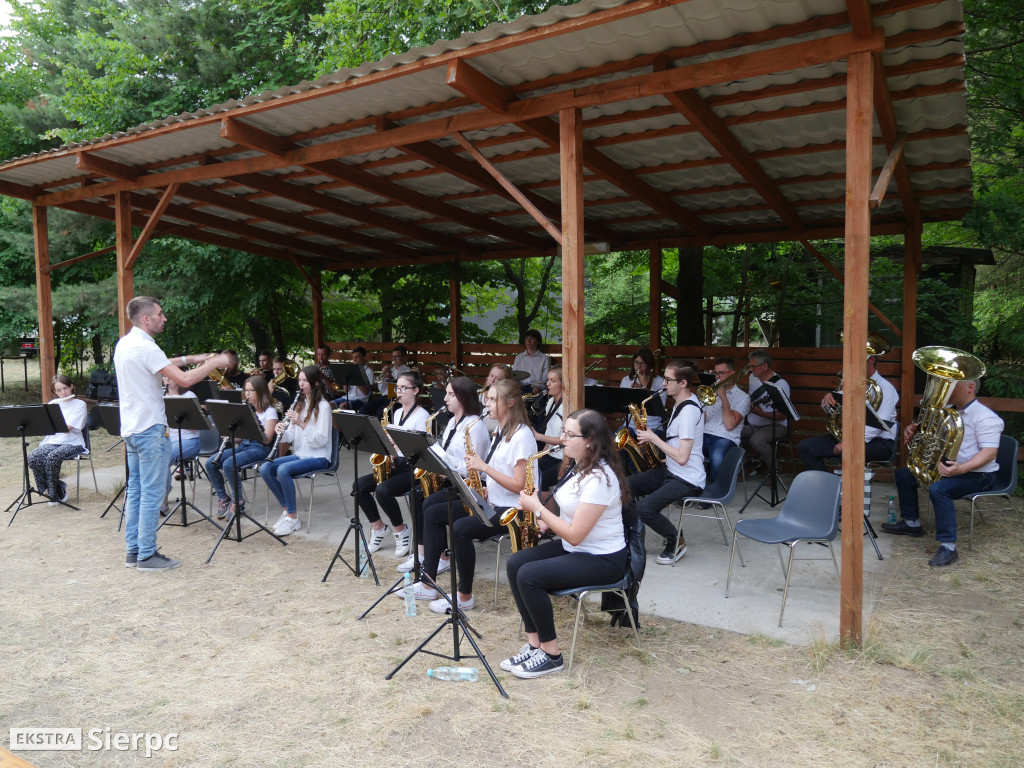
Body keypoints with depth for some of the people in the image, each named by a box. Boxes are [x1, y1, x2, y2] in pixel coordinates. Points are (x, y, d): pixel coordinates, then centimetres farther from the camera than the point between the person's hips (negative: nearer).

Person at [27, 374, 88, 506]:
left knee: (52, 457, -33)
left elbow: (66, 428, -13)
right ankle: (59, 488, -9)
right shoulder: (52, 404, 16)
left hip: (71, 443, -5)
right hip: (51, 442, 5)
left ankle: (52, 494, -11)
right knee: (33, 458, -25)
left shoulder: (79, 404, -1)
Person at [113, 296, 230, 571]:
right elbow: (184, 380, -26)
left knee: (135, 490, 14)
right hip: (149, 429, -10)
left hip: (131, 428, 10)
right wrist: (213, 363, -13)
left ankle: (132, 551, 21)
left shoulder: (124, 344, 10)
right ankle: (147, 555, 3)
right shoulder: (144, 347, -20)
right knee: (152, 494, -3)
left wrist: (188, 359, 16)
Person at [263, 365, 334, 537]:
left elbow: (322, 440, -18)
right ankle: (286, 508, 0)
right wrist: (281, 431, -12)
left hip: (318, 457, -7)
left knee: (283, 470, -30)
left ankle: (293, 518, -16)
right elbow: (291, 437, 10)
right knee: (265, 469, -12)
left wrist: (301, 423, -26)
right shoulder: (300, 403, 13)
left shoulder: (323, 406, -9)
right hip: (299, 454, 7)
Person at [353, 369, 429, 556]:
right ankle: (378, 527, 4)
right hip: (395, 464, 8)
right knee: (359, 486, -11)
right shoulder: (397, 413, 14)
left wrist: (399, 442, -24)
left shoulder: (422, 415, -9)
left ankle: (401, 531, -6)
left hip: (413, 468, -8)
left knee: (382, 490, -30)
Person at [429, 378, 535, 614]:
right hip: (492, 502, 10)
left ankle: (465, 597, -12)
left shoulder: (521, 435, -15)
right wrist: (483, 485, -2)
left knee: (460, 529, -27)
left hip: (512, 509, -10)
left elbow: (518, 485, -20)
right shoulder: (500, 431, 14)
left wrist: (484, 467, -22)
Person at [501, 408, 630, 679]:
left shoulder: (599, 478, -25)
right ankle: (534, 643, 0)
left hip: (602, 559, -10)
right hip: (574, 547, 10)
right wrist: (546, 522, -1)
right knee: (515, 563, -6)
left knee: (529, 576, -24)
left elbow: (575, 535, -27)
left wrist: (537, 508, -18)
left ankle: (551, 655, -7)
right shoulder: (581, 468, 6)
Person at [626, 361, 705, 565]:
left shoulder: (689, 410, -23)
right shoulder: (680, 403, 9)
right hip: (670, 471, 10)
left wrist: (654, 438, -18)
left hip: (687, 480, -10)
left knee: (645, 508, -25)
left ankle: (676, 542, 1)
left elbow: (682, 457, -26)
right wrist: (652, 438, 5)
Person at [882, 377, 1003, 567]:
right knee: (903, 475, 7)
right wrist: (913, 431, -3)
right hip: (947, 467, 9)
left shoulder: (984, 417, -17)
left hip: (978, 474, -9)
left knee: (938, 489, -36)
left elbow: (990, 451, -26)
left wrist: (961, 469, -40)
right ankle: (912, 523, 19)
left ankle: (948, 547, -31)